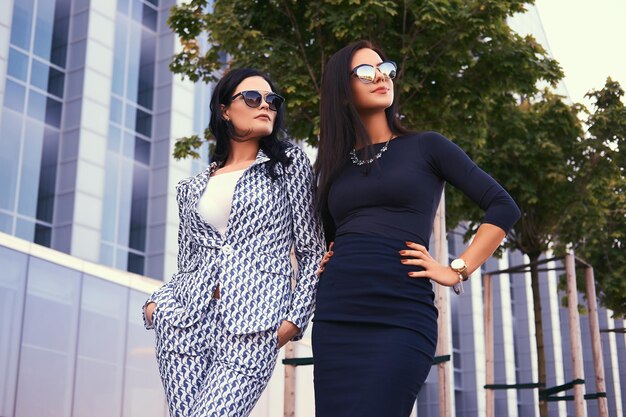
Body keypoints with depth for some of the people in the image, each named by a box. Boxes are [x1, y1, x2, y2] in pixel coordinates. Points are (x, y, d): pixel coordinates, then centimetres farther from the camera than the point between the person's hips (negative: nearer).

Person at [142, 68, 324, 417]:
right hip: (186, 322, 4)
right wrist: (157, 302, 0)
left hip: (252, 327, -3)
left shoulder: (290, 162, 8)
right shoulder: (193, 188, 17)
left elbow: (313, 250, 5)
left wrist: (296, 317, -6)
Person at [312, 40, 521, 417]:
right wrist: (330, 265, 11)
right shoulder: (335, 164, 17)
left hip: (401, 318, -4)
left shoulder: (426, 146, 6)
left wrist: (456, 271, -4)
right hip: (334, 317, 5)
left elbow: (503, 207, 2)